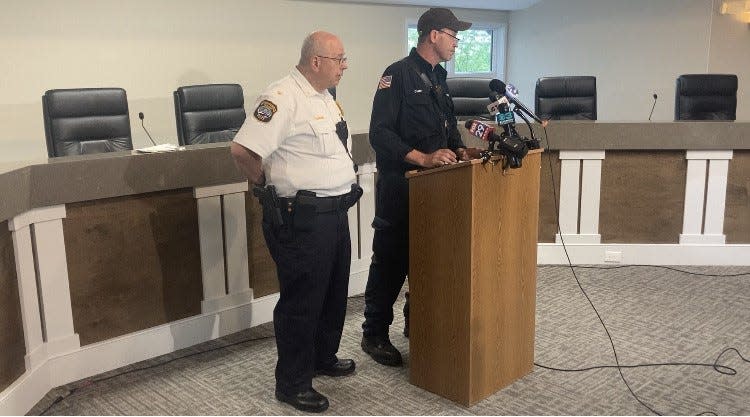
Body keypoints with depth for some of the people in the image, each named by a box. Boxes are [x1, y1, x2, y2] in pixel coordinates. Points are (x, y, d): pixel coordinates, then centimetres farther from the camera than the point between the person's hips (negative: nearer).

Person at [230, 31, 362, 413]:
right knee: (301, 301, 1)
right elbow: (242, 149, -24)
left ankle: (323, 358, 40)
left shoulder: (325, 98, 13)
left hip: (335, 212, 10)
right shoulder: (283, 97, -18)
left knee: (334, 292, 20)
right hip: (301, 219, -10)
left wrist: (342, 188, 15)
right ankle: (292, 383, 15)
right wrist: (271, 187, -10)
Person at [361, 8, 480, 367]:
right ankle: (374, 334, 13)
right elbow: (379, 132, -20)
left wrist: (460, 150, 1)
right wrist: (422, 158, -28)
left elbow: (448, 126, 21)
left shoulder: (437, 78, 14)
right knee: (390, 260, 0)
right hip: (399, 184, -8)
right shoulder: (398, 74, -12)